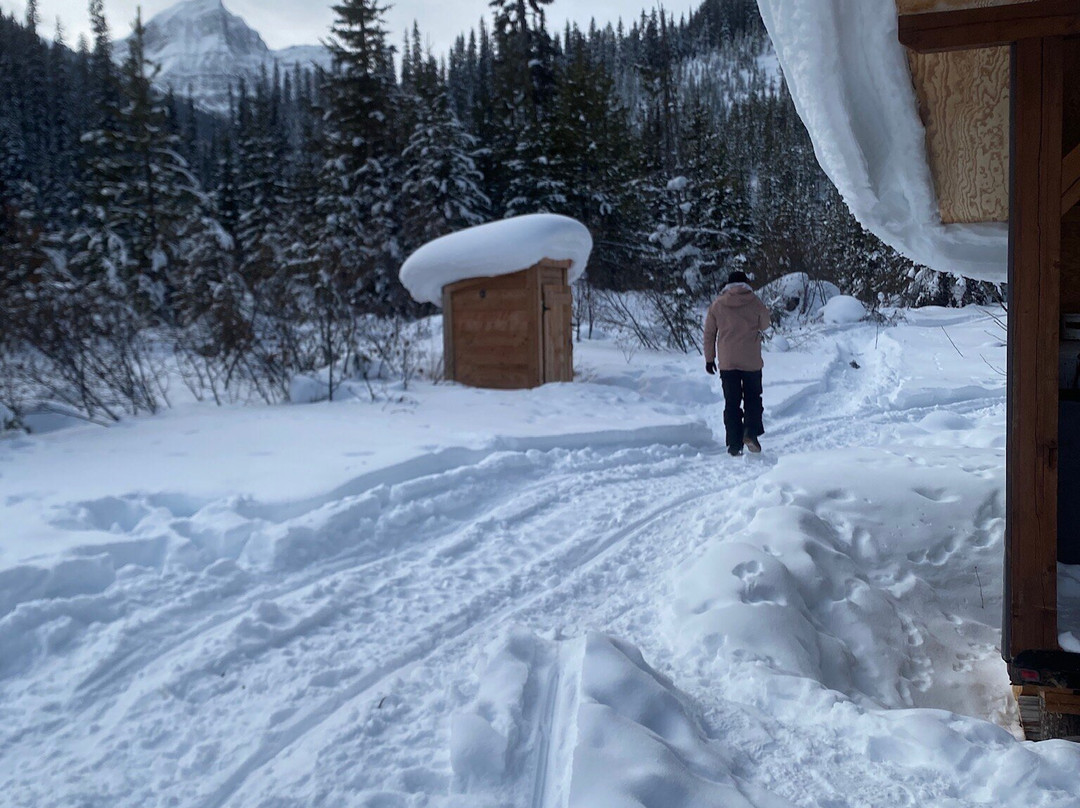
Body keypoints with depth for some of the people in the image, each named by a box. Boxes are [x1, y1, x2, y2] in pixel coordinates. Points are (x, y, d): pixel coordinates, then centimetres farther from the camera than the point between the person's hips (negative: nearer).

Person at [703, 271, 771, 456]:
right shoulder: (755, 303, -2)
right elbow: (764, 325, 12)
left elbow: (709, 333, 5)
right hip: (751, 361, -1)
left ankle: (734, 444, 4)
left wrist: (709, 358, 13)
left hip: (727, 361, 1)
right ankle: (751, 432, -9)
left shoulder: (717, 305, 1)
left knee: (731, 402, 6)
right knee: (753, 397, 13)